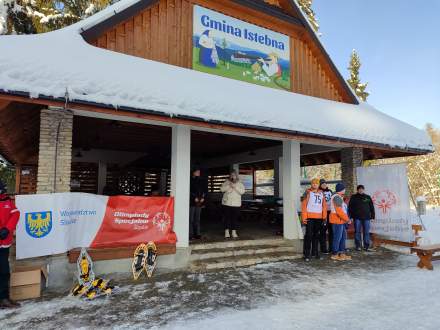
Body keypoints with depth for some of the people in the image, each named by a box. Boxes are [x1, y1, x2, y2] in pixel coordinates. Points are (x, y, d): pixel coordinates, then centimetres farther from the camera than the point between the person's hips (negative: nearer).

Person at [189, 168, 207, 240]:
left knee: (197, 219, 10)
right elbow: (189, 191, -9)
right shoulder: (191, 181, -3)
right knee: (191, 219, -3)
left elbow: (205, 190, 13)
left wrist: (203, 198, 0)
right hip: (192, 202, -5)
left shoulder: (202, 181, 12)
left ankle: (197, 234, 15)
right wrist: (194, 198, -14)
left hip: (200, 202, 5)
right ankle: (191, 234, 2)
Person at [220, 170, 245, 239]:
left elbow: (242, 191, -5)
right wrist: (229, 186, -14)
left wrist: (235, 187, -14)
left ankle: (234, 232, 10)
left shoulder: (239, 183, 8)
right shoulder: (226, 182, 8)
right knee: (227, 217, 0)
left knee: (234, 218, 1)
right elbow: (222, 189, -4)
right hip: (227, 203, 0)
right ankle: (227, 232, 9)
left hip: (236, 204, 0)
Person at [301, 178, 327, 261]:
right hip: (309, 217, -5)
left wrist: (324, 216, 7)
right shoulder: (308, 192, -3)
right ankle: (307, 254, 0)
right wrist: (304, 217, -14)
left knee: (316, 235, 13)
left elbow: (324, 205, 14)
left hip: (319, 217, 5)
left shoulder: (321, 193, 13)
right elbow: (304, 205, -7)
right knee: (308, 235, -6)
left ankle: (315, 252, 25)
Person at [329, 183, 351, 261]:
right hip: (337, 220, -11)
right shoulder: (337, 197, -16)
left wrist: (346, 219, 12)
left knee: (343, 237, 15)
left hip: (341, 220, 11)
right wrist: (347, 219, -14)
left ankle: (342, 253, 22)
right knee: (337, 238, -5)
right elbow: (339, 210, -22)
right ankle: (335, 254, 3)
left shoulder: (339, 197, 19)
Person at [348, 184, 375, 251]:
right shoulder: (353, 197, 5)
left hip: (366, 218, 1)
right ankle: (358, 246, 9)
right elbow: (350, 207, 3)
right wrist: (350, 216, -4)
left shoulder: (368, 197, 9)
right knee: (357, 232, 2)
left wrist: (372, 216, 4)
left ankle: (366, 246, 11)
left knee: (366, 232, 3)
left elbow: (372, 207, 10)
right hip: (357, 218, -1)